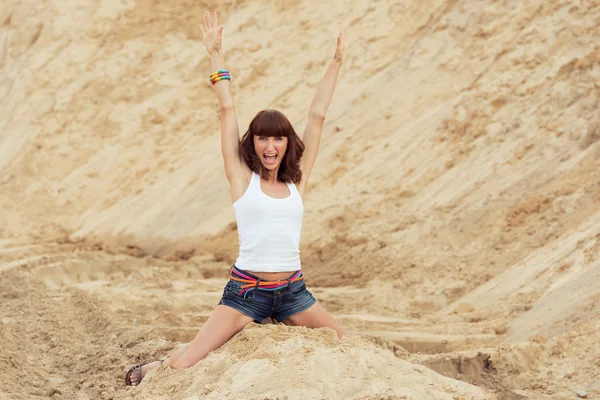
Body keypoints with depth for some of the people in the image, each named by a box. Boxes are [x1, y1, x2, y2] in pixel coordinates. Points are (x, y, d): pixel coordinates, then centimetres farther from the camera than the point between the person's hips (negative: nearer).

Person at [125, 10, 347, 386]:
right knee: (185, 364, -12)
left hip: (293, 291, 4)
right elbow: (228, 109, 0)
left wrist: (337, 63, 11)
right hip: (246, 290, -4)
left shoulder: (296, 181, 8)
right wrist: (216, 54, 1)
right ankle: (156, 369, 23)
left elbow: (317, 116, 8)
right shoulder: (242, 178, 1)